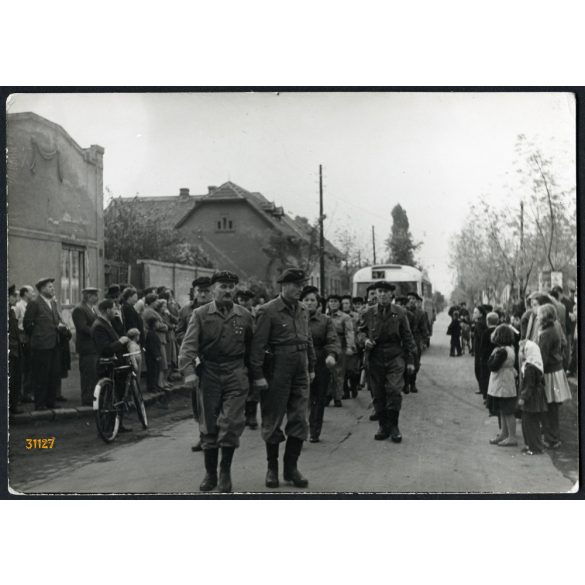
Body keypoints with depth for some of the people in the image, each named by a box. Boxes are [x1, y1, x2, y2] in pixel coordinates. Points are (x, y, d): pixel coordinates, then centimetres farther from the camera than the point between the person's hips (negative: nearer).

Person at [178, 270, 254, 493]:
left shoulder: (244, 316, 6)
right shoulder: (200, 314, 1)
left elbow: (252, 347, 13)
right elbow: (189, 344, -7)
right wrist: (189, 371, -19)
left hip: (235, 374, 0)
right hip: (208, 373, 0)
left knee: (232, 422, -8)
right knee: (209, 425, 6)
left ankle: (225, 471, 5)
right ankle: (210, 473, 18)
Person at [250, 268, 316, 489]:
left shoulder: (302, 310, 9)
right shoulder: (268, 311, -11)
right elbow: (258, 345, -13)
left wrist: (311, 367, 15)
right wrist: (258, 375, -16)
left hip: (300, 373, 6)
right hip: (277, 373, -5)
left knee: (299, 421, 4)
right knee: (273, 421, 5)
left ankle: (291, 468, 14)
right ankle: (272, 468, 18)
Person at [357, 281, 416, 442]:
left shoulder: (399, 313, 4)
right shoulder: (368, 313, 6)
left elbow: (407, 337, 8)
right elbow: (360, 331, 16)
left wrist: (410, 360, 5)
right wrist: (365, 340, -8)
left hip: (395, 357, -1)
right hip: (375, 358, 2)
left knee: (394, 390, -12)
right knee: (378, 394, 3)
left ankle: (393, 427, 0)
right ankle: (383, 427, 15)